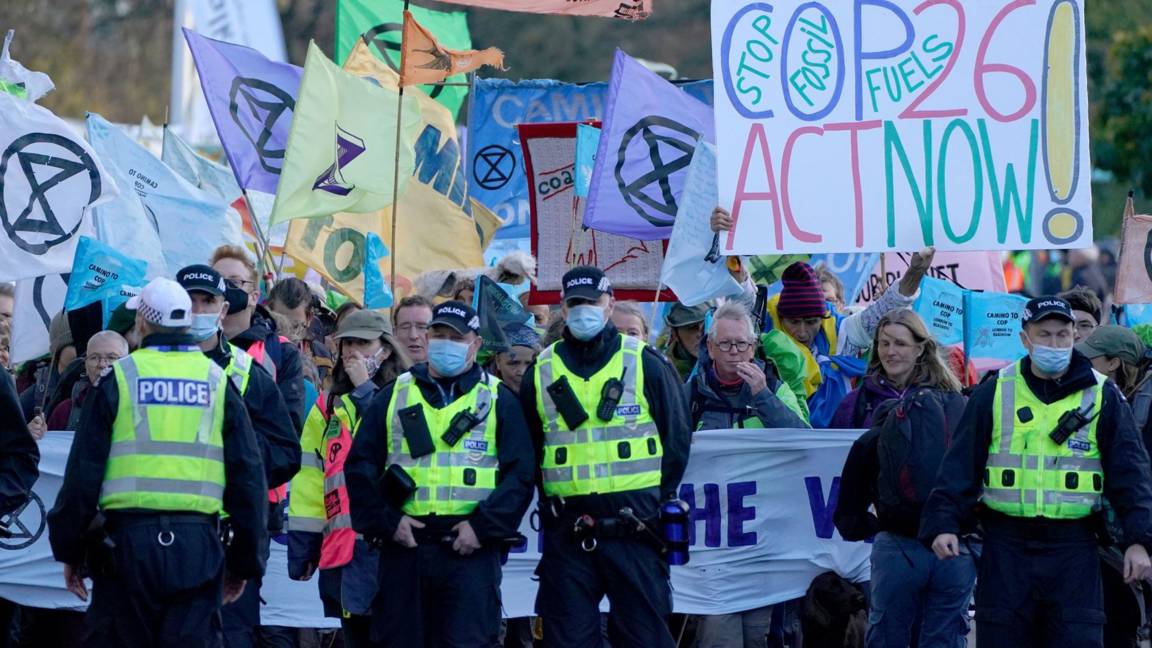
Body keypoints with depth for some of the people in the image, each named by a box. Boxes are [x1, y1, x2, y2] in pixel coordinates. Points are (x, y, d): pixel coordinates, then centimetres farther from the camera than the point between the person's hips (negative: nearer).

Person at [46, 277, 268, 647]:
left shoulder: (119, 378, 1)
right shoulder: (218, 383, 7)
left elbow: (83, 472, 1)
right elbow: (249, 477, 8)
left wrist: (69, 548, 10)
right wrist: (245, 561, 15)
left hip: (127, 539, -1)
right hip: (197, 545, 1)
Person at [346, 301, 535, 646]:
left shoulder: (498, 399, 8)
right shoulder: (394, 396, 13)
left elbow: (520, 474, 1)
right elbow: (360, 465, 10)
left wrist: (483, 526, -10)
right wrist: (386, 521, -3)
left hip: (470, 549, -2)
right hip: (403, 544, 2)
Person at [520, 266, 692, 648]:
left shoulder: (644, 363, 3)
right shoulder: (541, 373, 10)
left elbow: (678, 436, 5)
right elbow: (529, 451, 16)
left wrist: (656, 500, 0)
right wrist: (551, 510, 7)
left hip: (633, 530, -2)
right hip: (568, 540, 2)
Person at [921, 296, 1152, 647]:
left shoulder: (1102, 396, 4)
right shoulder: (993, 394, 5)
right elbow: (960, 467, 4)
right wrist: (944, 523, -9)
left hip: (1074, 550, -1)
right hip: (1006, 548, 1)